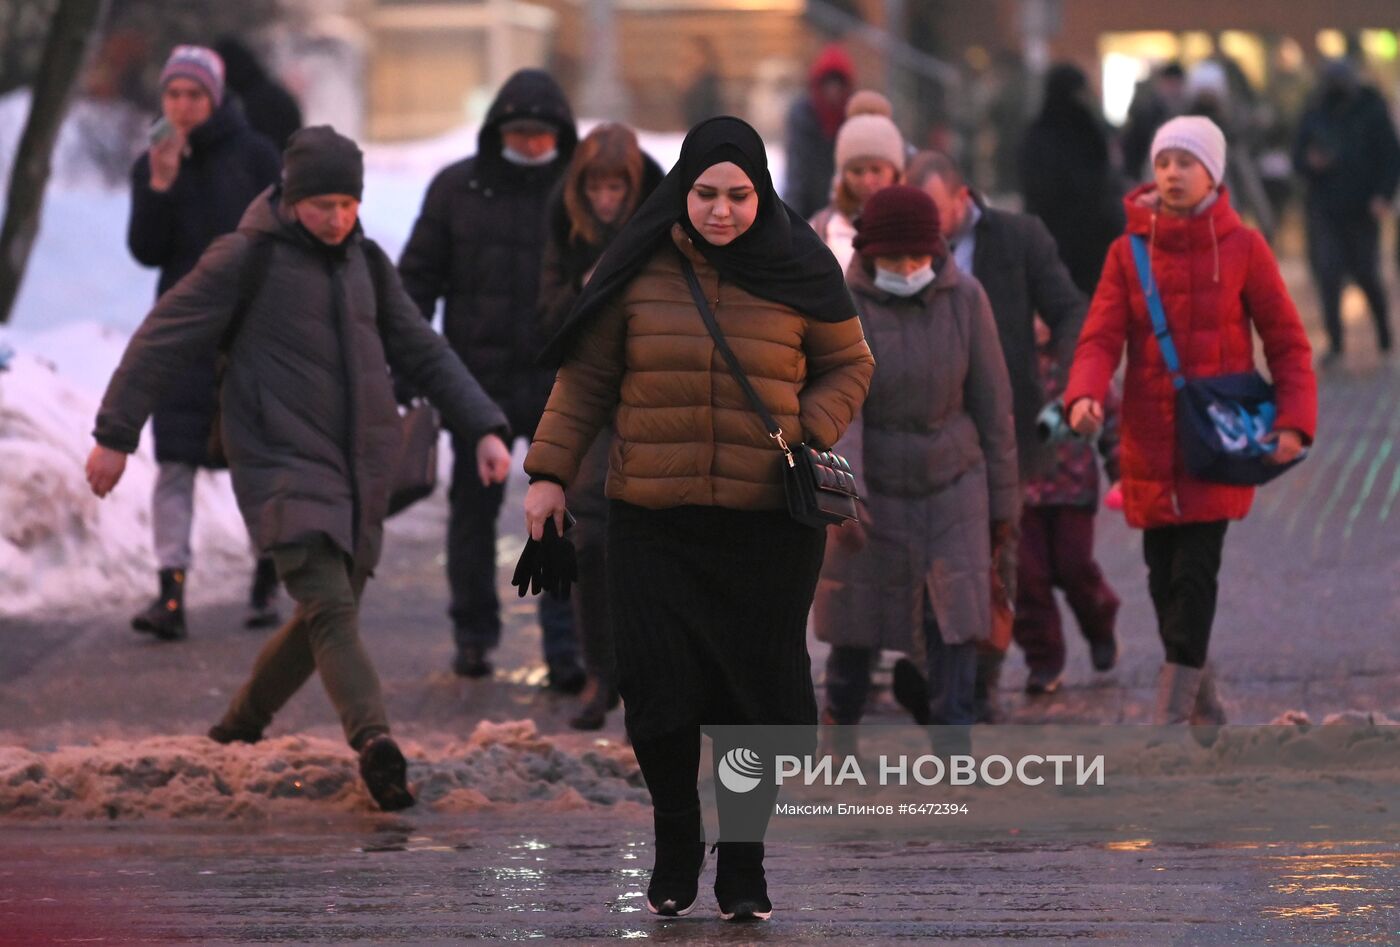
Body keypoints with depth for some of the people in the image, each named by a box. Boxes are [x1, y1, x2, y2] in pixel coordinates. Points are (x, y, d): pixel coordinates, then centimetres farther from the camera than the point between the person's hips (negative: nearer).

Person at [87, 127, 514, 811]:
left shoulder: (363, 263, 13)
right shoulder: (246, 259, -5)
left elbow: (423, 352, 18)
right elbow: (163, 339, -4)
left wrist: (483, 428, 8)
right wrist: (116, 435, -7)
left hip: (359, 471, 7)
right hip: (282, 465, -7)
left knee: (328, 619, 12)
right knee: (330, 610, -22)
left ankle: (242, 725, 33)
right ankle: (374, 742, -37)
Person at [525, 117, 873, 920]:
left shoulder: (796, 273, 2)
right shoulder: (639, 273, 3)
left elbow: (848, 366, 13)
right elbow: (584, 379, 9)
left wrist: (810, 436, -4)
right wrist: (550, 472, 3)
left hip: (769, 523, 0)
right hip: (654, 522, 0)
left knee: (756, 699, 0)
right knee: (659, 689, -6)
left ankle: (743, 865, 16)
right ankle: (677, 846, 17)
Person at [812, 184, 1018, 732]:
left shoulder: (964, 298, -7)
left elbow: (991, 402, 0)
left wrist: (1002, 499, 4)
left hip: (952, 487, 1)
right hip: (873, 490, 0)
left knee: (955, 626, -9)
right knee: (856, 629, 9)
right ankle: (839, 726, 34)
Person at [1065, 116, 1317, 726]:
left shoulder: (1242, 248, -1)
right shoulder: (1128, 252, 4)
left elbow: (1286, 341, 2)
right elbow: (1101, 337, -3)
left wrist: (1293, 419, -10)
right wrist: (1085, 395, -24)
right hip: (1149, 442, 3)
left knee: (1195, 573, -10)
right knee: (1165, 577, 7)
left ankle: (1172, 714, -10)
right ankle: (1204, 707, 22)